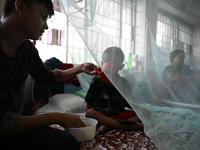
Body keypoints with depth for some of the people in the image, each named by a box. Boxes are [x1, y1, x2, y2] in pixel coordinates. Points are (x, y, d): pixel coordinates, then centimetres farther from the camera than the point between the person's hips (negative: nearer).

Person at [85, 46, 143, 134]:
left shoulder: (124, 83, 3)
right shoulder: (97, 82, -3)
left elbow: (127, 103, 10)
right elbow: (89, 103, 2)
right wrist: (89, 119, -11)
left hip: (120, 115, 3)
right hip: (102, 115, -2)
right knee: (89, 113, -33)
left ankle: (108, 126, -27)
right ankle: (134, 126, -33)